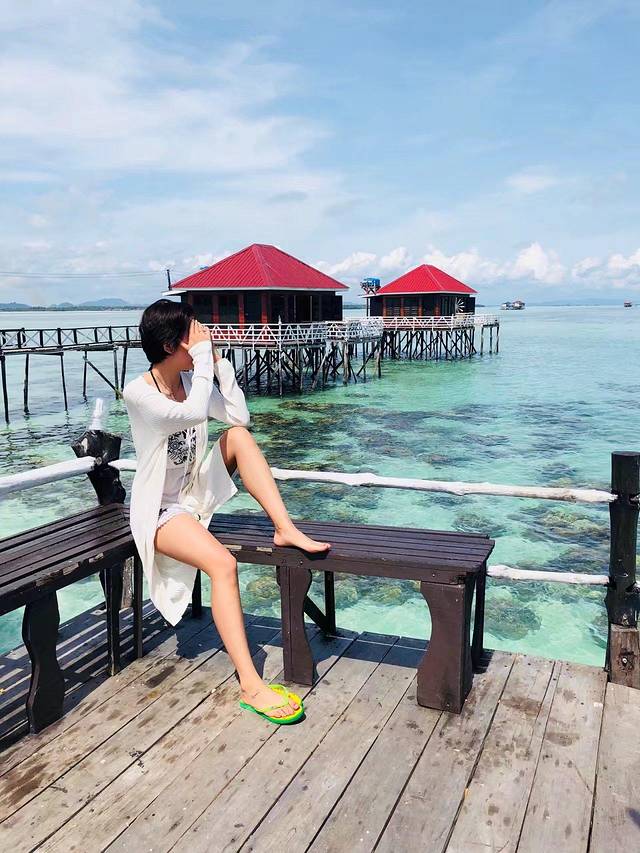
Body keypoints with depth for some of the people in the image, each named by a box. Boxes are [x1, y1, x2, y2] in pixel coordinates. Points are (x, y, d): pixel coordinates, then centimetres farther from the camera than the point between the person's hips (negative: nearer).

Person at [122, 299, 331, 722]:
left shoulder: (194, 378, 1)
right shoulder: (138, 392, -19)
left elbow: (240, 416, -9)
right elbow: (194, 413, -35)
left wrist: (218, 360, -12)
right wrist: (203, 356, -27)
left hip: (196, 495, 7)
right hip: (161, 511, -7)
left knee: (240, 435, -13)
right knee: (223, 562, -31)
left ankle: (286, 529, -17)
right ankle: (250, 684, -29)